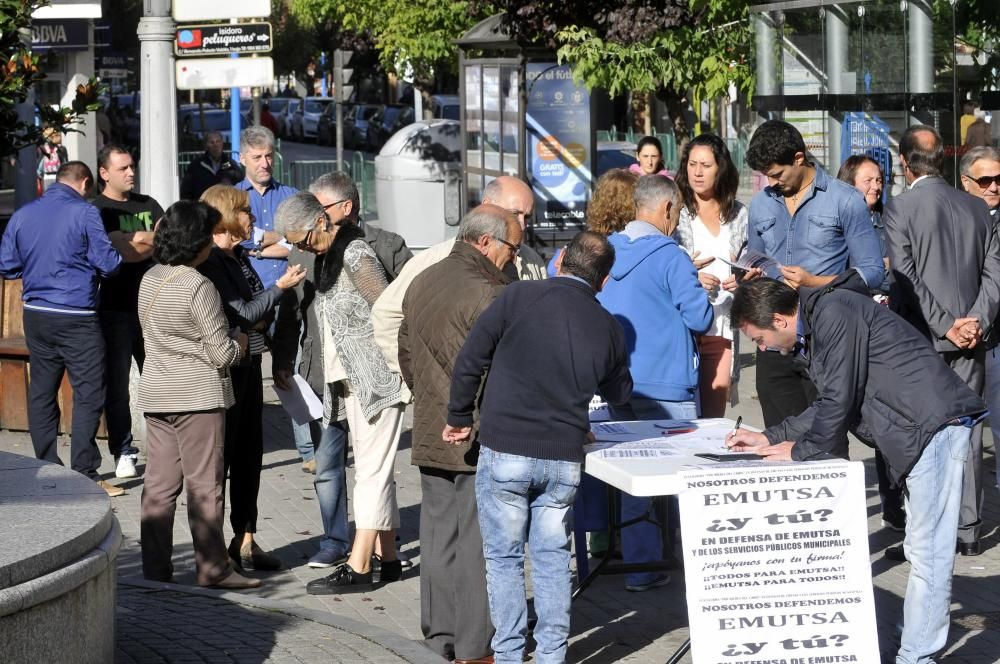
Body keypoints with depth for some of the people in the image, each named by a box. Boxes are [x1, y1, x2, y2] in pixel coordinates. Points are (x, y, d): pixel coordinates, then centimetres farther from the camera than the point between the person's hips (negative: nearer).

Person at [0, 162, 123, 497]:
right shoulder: (84, 213, -10)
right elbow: (107, 263, -11)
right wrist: (124, 254, 10)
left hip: (36, 315, 6)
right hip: (77, 318, -6)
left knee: (41, 393, 12)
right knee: (88, 394, -2)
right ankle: (85, 475, -5)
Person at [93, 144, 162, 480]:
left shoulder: (148, 205, 14)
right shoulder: (96, 210, -3)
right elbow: (122, 250, -16)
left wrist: (134, 240, -7)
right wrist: (151, 240, -7)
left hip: (152, 305, 4)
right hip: (115, 309, -4)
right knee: (117, 382, 0)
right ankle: (123, 452, 6)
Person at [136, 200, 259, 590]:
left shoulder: (150, 280, 8)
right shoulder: (198, 287, -16)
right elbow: (222, 353, -15)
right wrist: (242, 343, 7)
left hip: (156, 394, 7)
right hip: (197, 396, -7)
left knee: (159, 483, 8)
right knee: (205, 485, 0)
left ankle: (155, 567, 10)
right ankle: (212, 569, 5)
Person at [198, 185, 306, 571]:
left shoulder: (239, 257, 13)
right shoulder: (210, 262, -15)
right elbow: (241, 316, -18)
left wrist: (263, 320, 6)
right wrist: (281, 286, -12)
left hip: (248, 365, 9)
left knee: (250, 453, 12)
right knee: (219, 455, -2)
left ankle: (245, 539, 19)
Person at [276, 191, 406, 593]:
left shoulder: (355, 255, -15)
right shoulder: (326, 257, 13)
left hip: (378, 379, -10)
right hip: (352, 382, 10)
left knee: (371, 472, -8)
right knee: (375, 472, 11)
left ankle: (358, 568, -10)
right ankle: (388, 560, 16)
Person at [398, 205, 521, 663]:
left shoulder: (422, 283, 11)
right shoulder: (488, 293, -17)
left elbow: (407, 355, 18)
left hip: (431, 435, 8)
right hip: (481, 439, -8)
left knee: (438, 536, 13)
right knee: (478, 543, -2)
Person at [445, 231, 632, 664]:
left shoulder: (519, 297, -7)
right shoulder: (608, 328, 3)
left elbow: (469, 361, -5)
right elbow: (619, 394, 19)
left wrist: (460, 417, 8)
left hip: (504, 451, -2)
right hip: (565, 456, 3)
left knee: (504, 557, 7)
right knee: (553, 556, 14)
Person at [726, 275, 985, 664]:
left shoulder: (834, 312, -14)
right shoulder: (815, 327, 18)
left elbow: (840, 400, -15)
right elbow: (830, 406, 26)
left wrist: (800, 450, -2)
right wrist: (769, 439, 22)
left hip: (935, 424, -11)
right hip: (920, 430, 11)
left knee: (927, 551, -8)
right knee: (923, 549, 13)